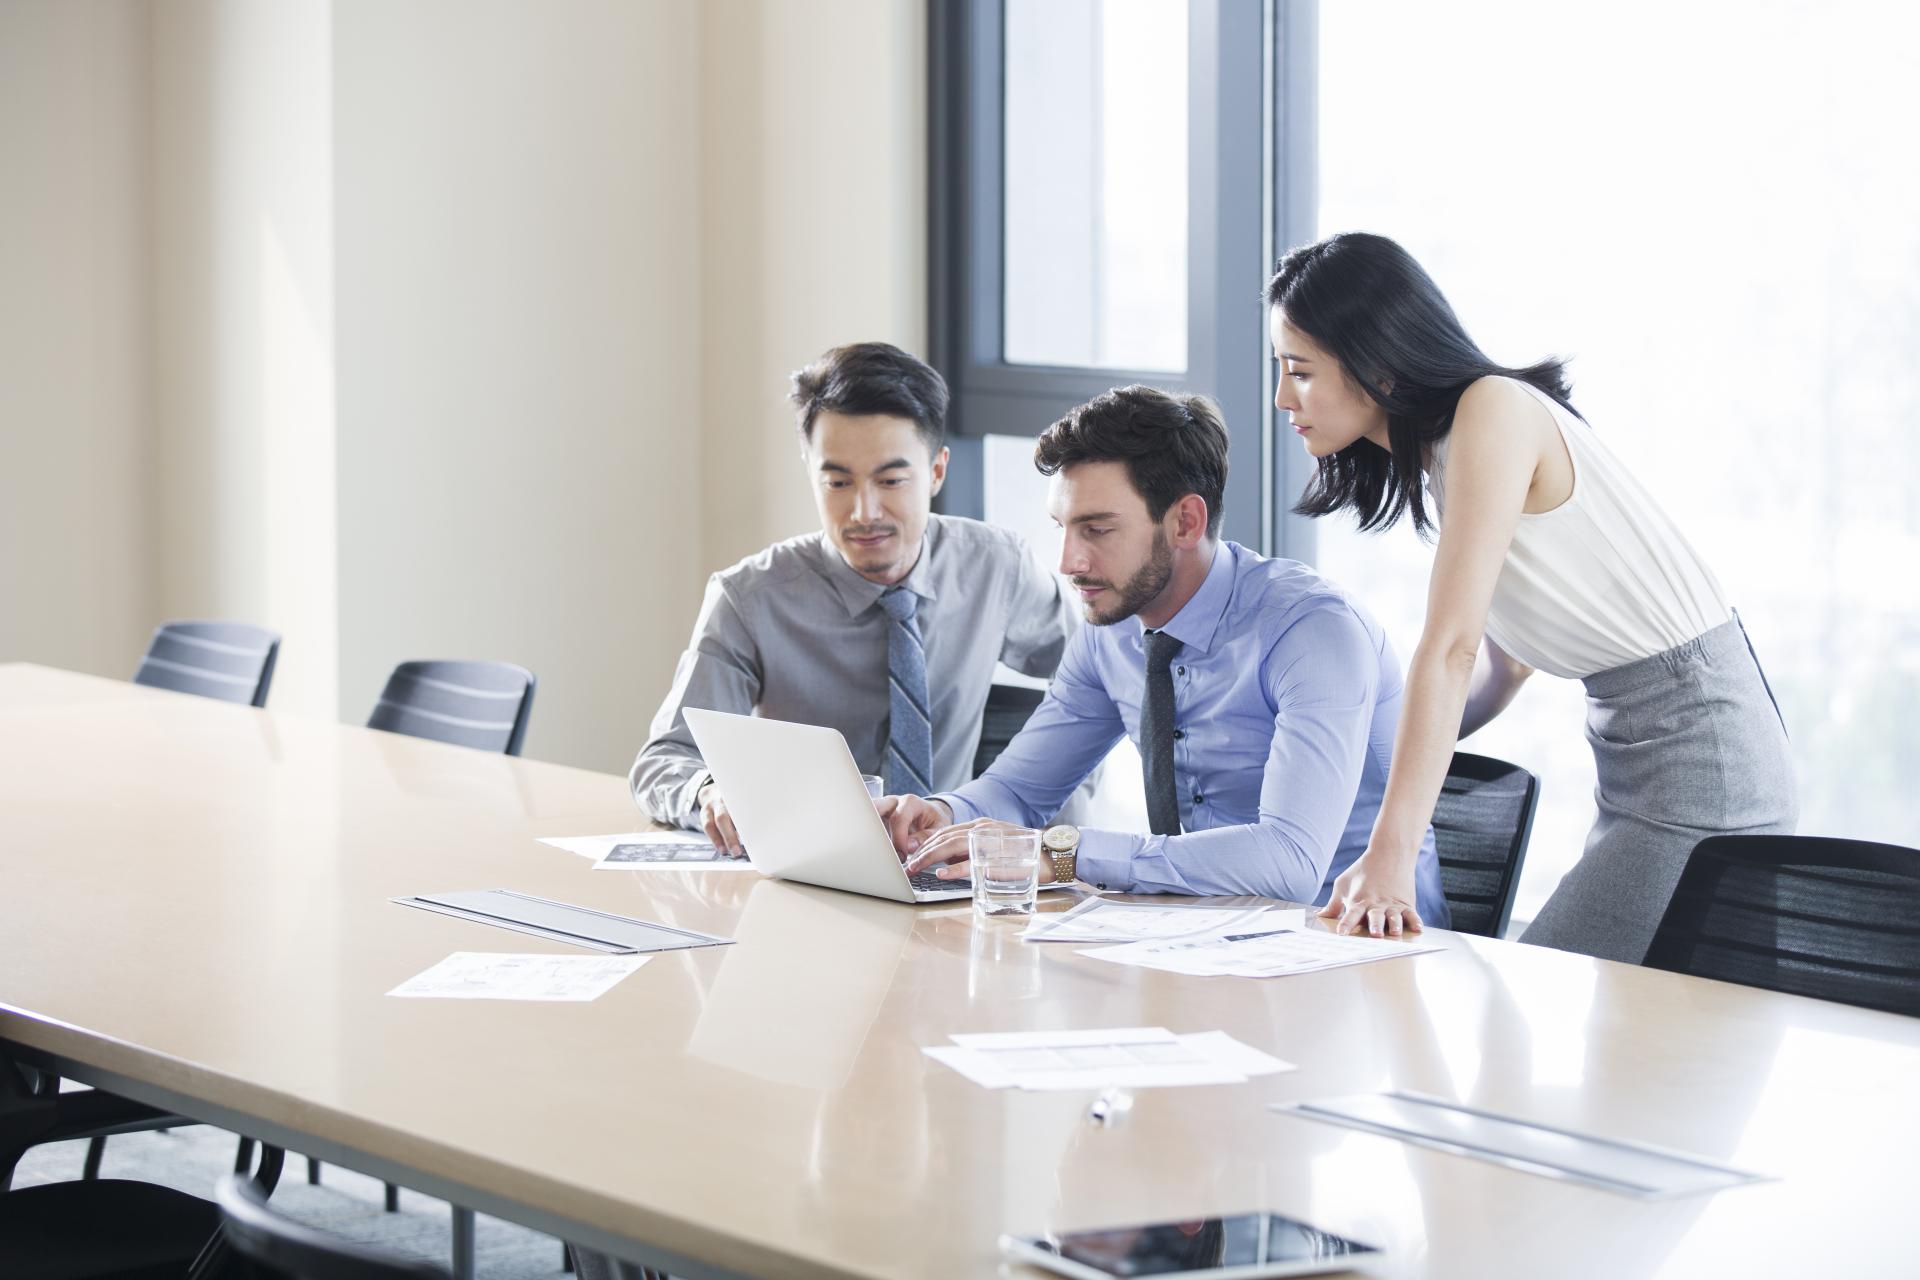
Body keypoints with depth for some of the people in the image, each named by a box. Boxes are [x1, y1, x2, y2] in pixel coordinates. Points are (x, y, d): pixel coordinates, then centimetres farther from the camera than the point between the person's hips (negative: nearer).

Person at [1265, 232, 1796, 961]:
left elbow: (1451, 649, -22)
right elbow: (1503, 663, 18)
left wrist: (1390, 856, -26)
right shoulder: (1439, 458, 12)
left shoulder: (1494, 411, -15)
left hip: (1698, 750, -9)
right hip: (1632, 755, 9)